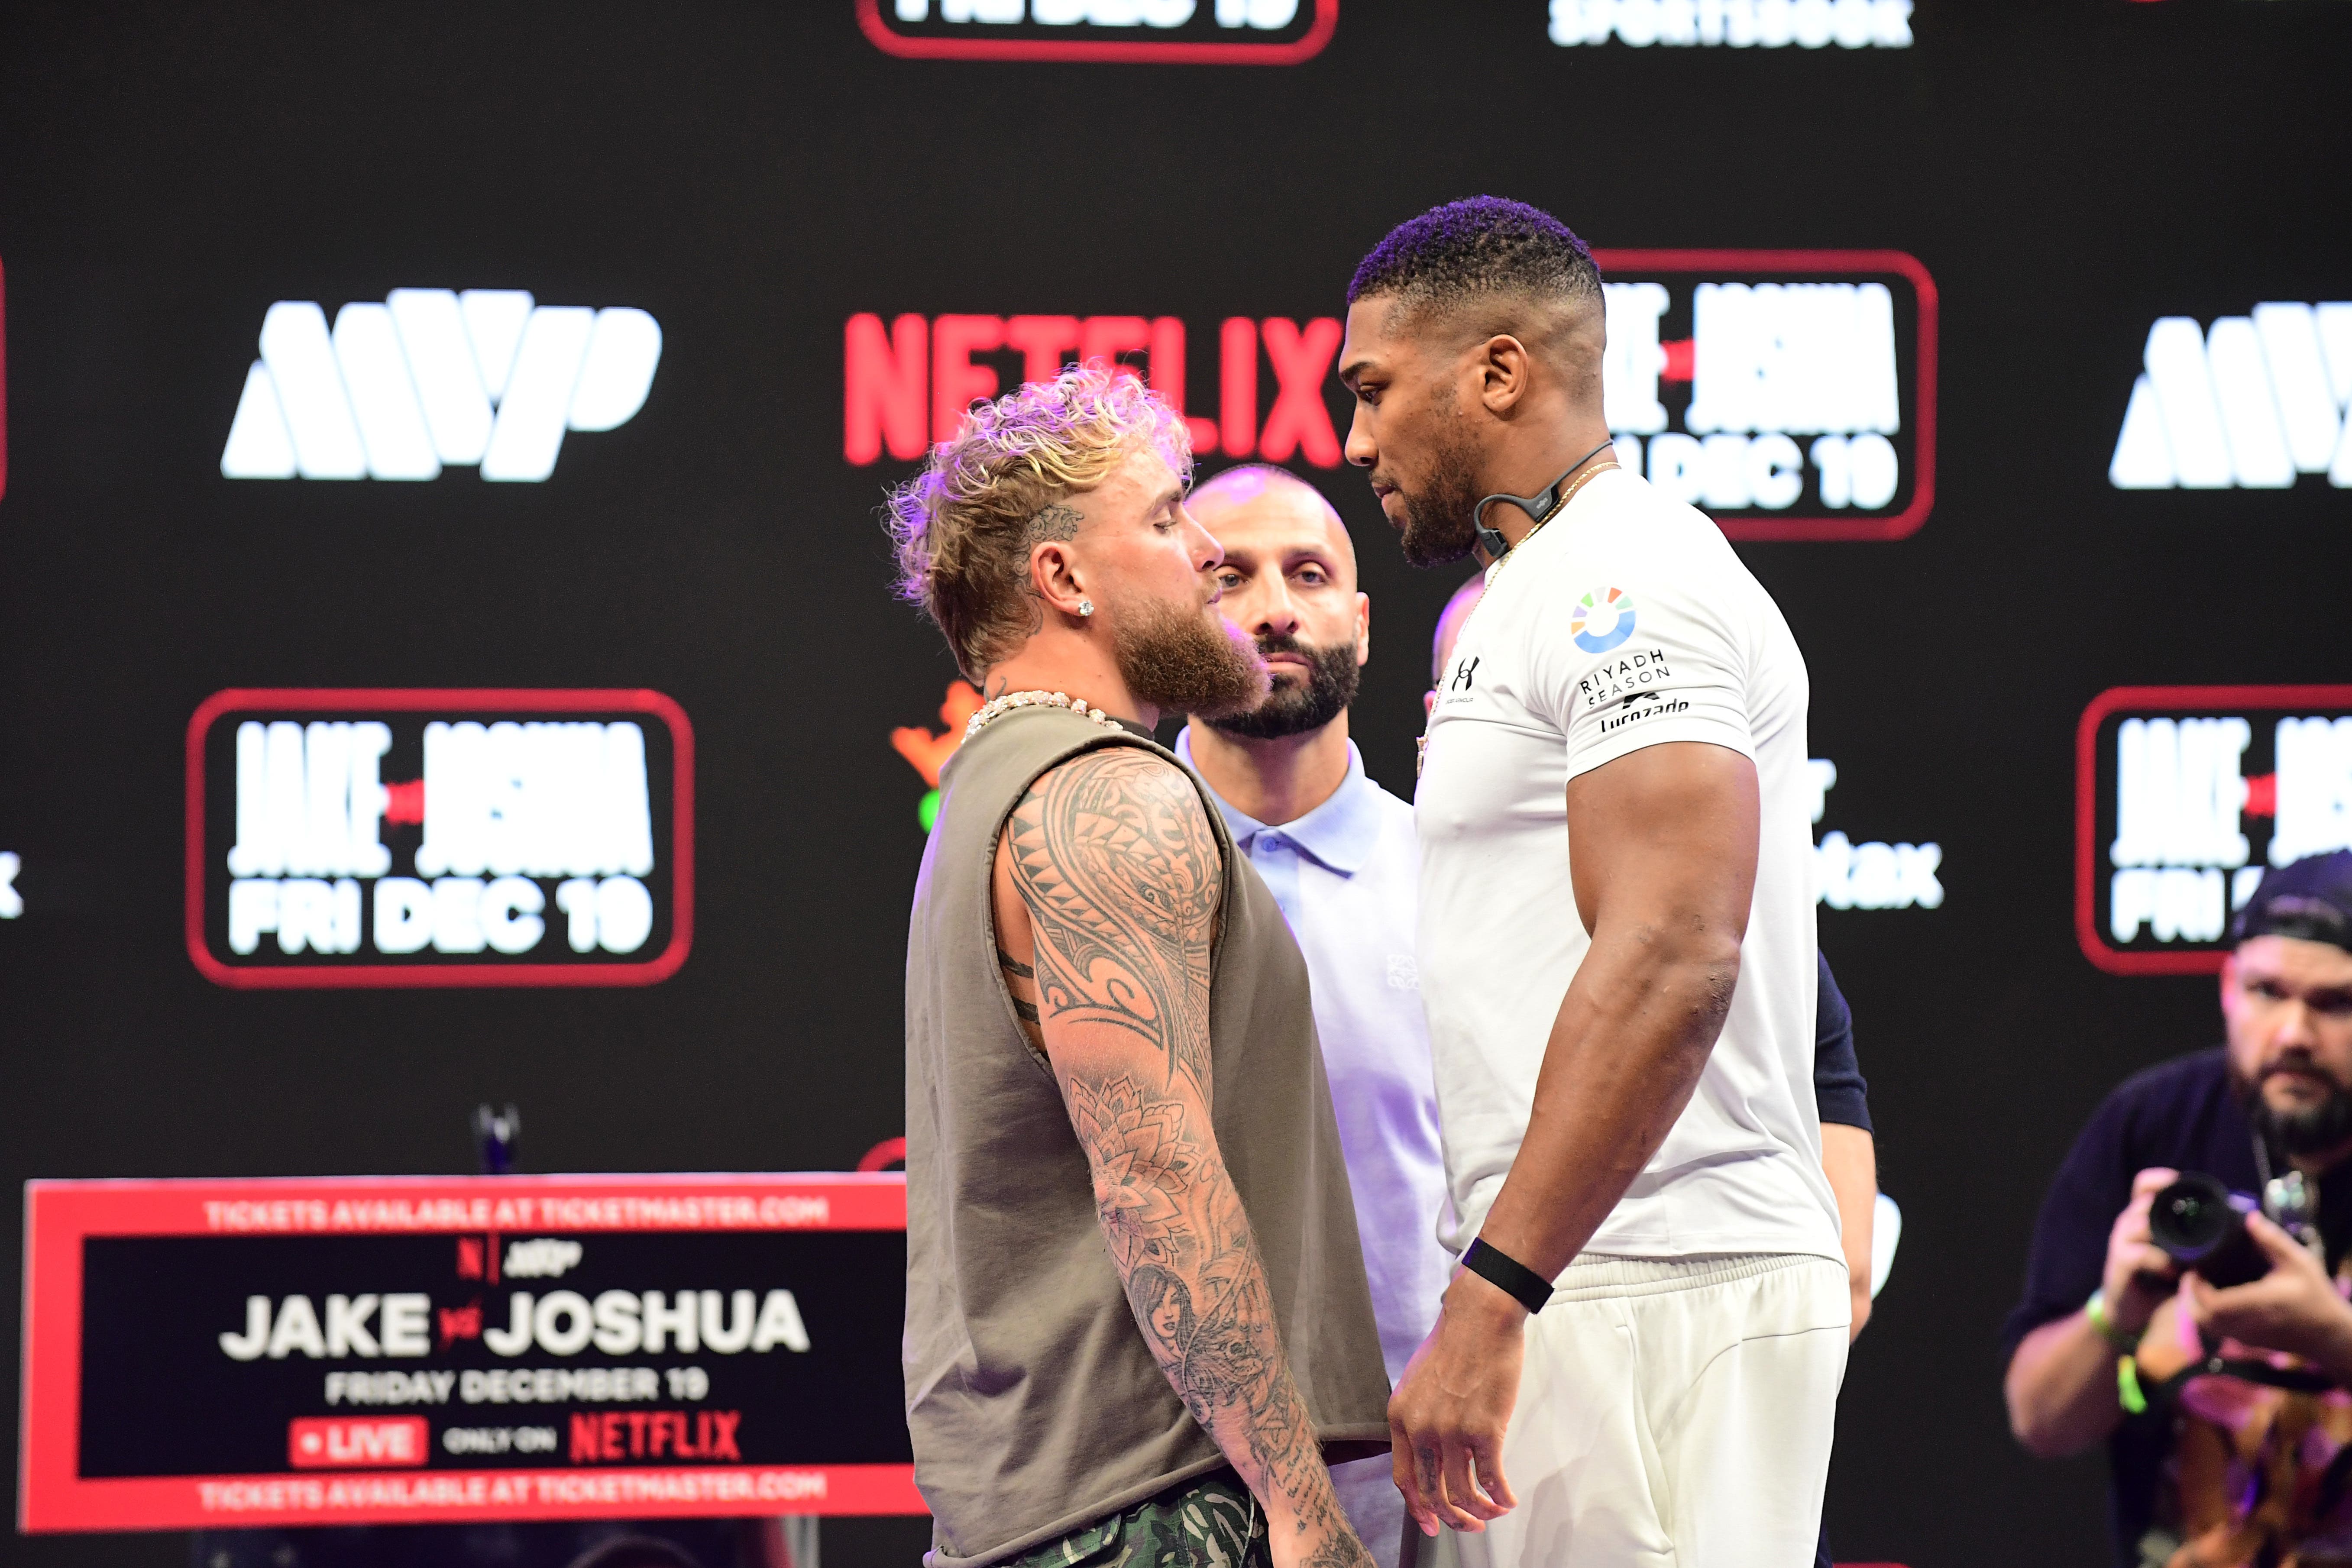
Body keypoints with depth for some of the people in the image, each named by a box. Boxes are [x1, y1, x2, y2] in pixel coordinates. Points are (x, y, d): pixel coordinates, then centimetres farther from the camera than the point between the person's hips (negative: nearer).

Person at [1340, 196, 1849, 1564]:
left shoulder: (1624, 582, -10)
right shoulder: (1549, 593, 23)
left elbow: (1672, 959, -23)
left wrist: (1492, 1297, -27)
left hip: (1654, 1299, -10)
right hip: (1587, 1297, 10)